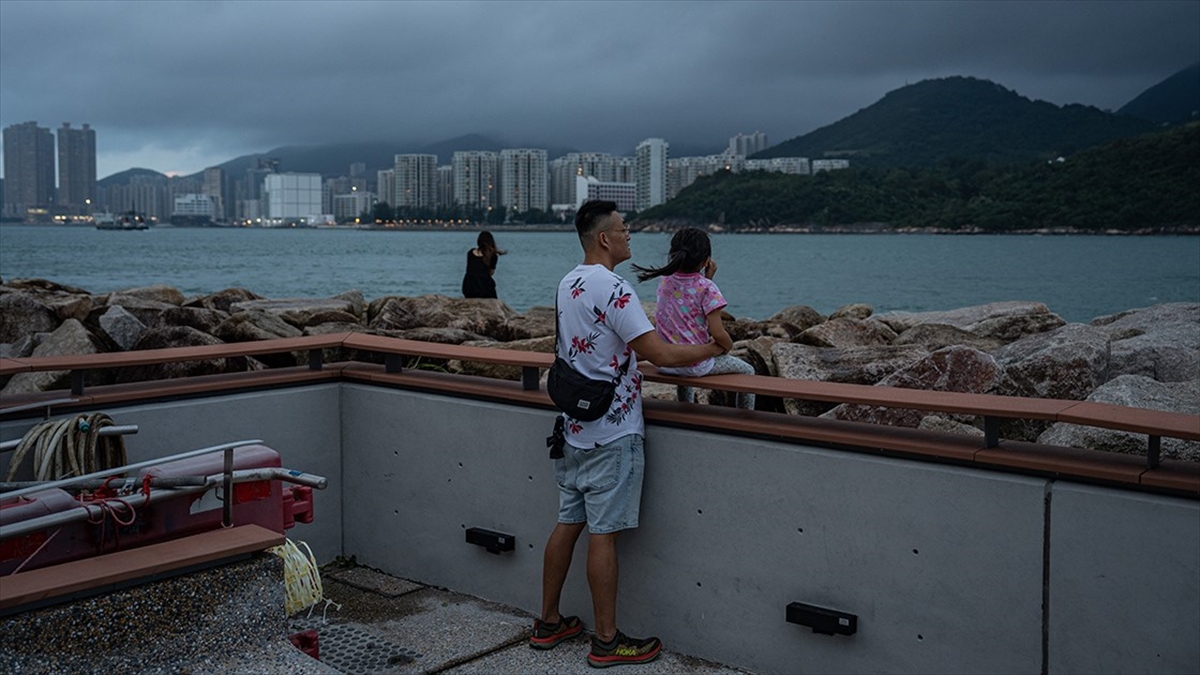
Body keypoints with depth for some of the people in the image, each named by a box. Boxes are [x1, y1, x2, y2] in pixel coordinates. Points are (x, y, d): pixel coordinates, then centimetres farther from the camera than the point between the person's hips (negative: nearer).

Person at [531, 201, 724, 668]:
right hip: (611, 432, -9)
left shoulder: (568, 285, 11)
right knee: (603, 533, -2)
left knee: (568, 523, 14)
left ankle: (548, 623, 23)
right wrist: (712, 349, -6)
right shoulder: (612, 289, -18)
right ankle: (607, 641, 8)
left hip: (574, 426, 9)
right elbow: (661, 354, -21)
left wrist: (641, 352, 17)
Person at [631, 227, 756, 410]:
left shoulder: (665, 281, 0)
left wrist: (707, 278, 8)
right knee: (747, 371, 15)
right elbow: (717, 333, -20)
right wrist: (729, 346, 0)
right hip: (695, 364, -6)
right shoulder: (706, 288, -18)